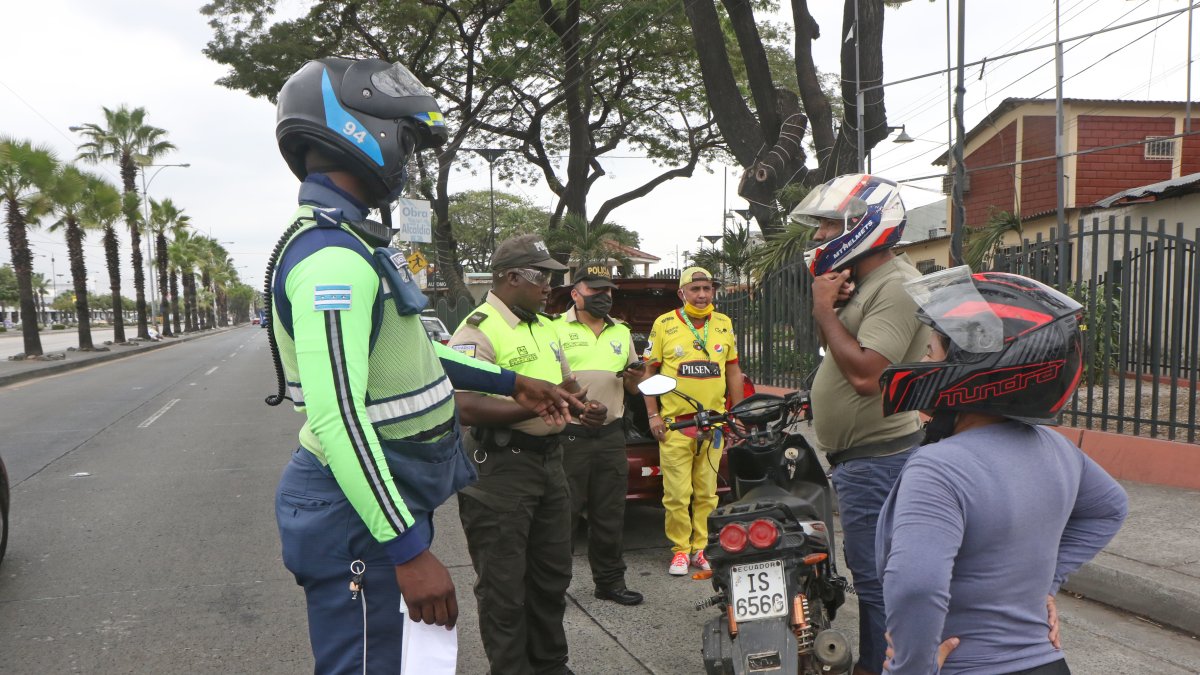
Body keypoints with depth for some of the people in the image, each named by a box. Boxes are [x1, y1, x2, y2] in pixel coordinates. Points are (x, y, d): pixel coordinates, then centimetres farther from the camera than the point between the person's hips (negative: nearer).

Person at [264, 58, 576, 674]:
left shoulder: (351, 241, 12)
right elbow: (336, 418, -29)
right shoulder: (332, 256, -23)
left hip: (393, 488, 11)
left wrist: (510, 383, 24)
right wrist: (409, 550, -28)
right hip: (359, 509, -10)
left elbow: (406, 350, 21)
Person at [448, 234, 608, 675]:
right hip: (501, 468, -9)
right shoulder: (477, 331, -14)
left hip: (550, 460, 9)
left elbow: (567, 383, 25)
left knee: (552, 574, 19)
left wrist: (586, 407, 3)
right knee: (504, 584, 3)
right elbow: (467, 404, -25)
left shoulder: (546, 327, 15)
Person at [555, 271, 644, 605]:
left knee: (610, 515, 13)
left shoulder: (621, 332, 16)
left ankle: (610, 581, 26)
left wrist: (635, 376, -2)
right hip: (569, 436, -5)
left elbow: (632, 388, 20)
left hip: (611, 436, 5)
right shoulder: (555, 329, -2)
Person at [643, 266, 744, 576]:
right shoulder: (664, 324, 1)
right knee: (677, 494, -3)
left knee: (707, 492, 8)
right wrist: (653, 415, -2)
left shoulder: (724, 324, 11)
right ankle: (680, 550, 11)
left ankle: (700, 548, 19)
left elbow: (733, 371, 16)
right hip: (674, 423, -3)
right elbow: (650, 371, 4)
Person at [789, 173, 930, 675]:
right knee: (867, 569, 21)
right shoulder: (864, 281, 12)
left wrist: (824, 311, -18)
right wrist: (830, 306, 2)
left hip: (875, 459, -11)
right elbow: (837, 351, 20)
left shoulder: (896, 286, -20)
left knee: (876, 578, -1)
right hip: (859, 455, 11)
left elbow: (865, 374, -29)